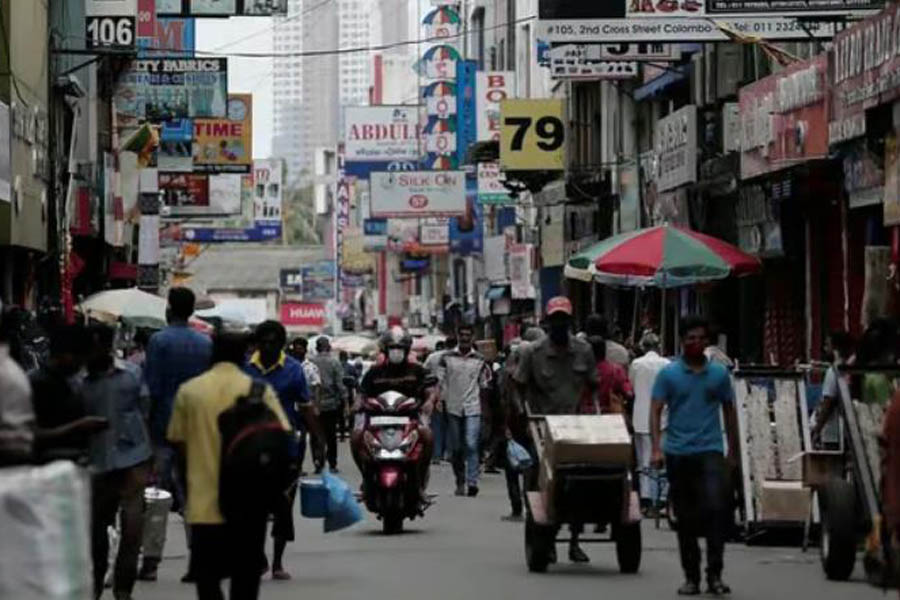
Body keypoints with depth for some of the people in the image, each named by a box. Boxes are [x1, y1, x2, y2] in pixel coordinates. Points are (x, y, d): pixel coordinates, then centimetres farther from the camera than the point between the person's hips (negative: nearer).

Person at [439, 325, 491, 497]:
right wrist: (442, 404, -3)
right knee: (455, 448, 6)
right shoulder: (447, 358, 5)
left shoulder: (480, 360, 7)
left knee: (471, 445, -14)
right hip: (453, 408, 1)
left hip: (473, 409, -1)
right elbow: (441, 383, 5)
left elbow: (484, 385, 12)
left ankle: (472, 482, -18)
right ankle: (460, 482, 17)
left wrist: (483, 404, 9)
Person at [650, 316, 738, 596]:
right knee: (685, 518, 7)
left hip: (710, 450, 0)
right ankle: (691, 576, 17)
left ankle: (714, 573, -12)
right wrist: (657, 448, -11)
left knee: (717, 507, -17)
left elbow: (729, 412, 15)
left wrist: (733, 452, 15)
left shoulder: (719, 373, 7)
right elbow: (656, 411, 0)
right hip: (678, 454, 0)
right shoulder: (668, 374, 2)